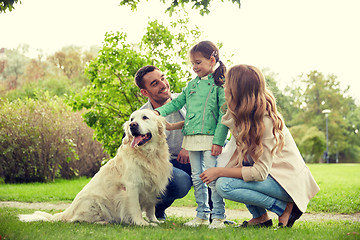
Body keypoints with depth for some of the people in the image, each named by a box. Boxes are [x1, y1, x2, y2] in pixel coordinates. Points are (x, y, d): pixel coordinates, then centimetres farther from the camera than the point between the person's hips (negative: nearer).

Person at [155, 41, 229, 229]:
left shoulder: (219, 84, -5)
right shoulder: (192, 85, 15)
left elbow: (224, 115, -10)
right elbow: (177, 102, 20)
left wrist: (218, 141, -16)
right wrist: (160, 111, 2)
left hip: (210, 138, -7)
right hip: (191, 137, 7)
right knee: (197, 178, 10)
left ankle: (218, 217, 1)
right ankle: (202, 215, 19)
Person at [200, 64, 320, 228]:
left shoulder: (265, 121, -23)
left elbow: (260, 173, -24)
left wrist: (219, 172, -20)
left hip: (288, 181, -9)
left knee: (224, 185, -21)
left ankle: (286, 208, -10)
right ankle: (260, 217, 5)